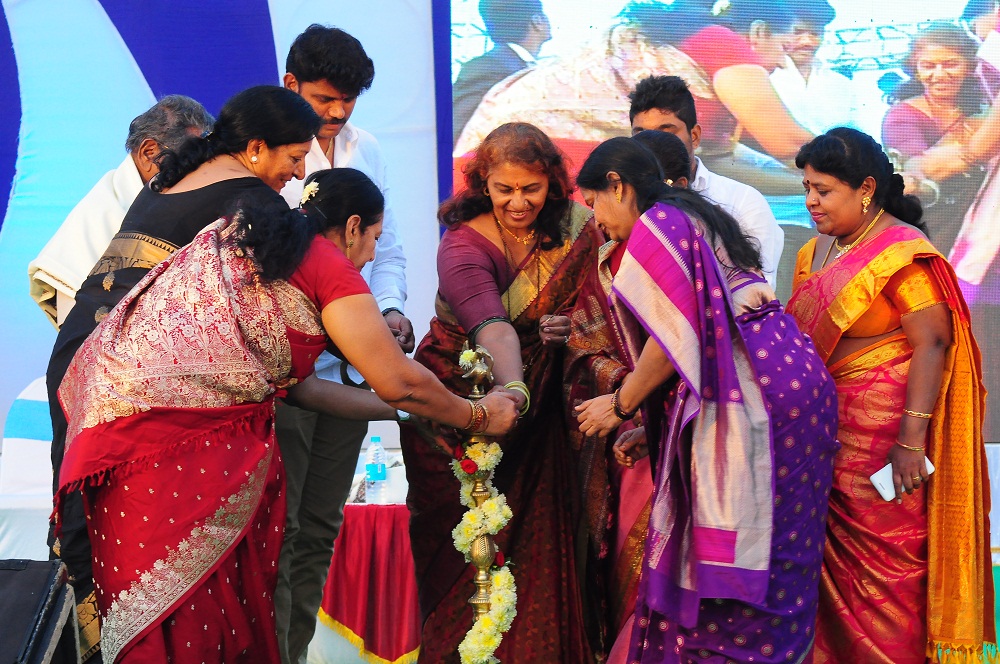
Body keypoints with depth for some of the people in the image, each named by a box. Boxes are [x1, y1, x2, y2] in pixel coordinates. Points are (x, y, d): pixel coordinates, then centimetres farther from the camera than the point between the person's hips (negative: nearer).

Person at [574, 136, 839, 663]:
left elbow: (674, 336, -14)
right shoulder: (698, 220, 25)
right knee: (769, 562, 10)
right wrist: (652, 430, 20)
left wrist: (621, 405, -1)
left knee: (728, 567, -4)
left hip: (753, 395, -10)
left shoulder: (658, 223, -4)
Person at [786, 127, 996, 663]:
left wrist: (911, 440, -22)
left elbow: (932, 343, -16)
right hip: (827, 435, 7)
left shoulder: (902, 252, -10)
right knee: (834, 567, 7)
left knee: (885, 566, -3)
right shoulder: (813, 255, 13)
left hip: (884, 434, -7)